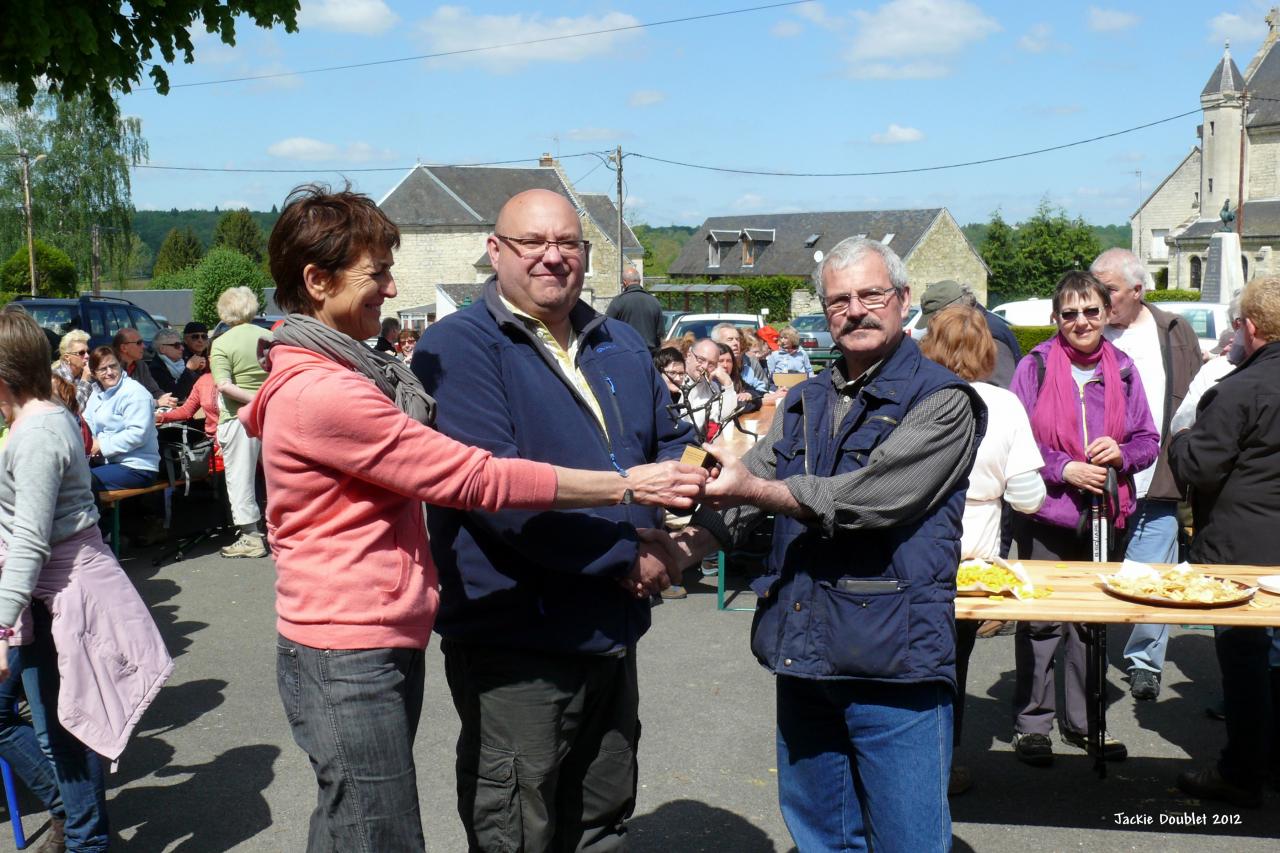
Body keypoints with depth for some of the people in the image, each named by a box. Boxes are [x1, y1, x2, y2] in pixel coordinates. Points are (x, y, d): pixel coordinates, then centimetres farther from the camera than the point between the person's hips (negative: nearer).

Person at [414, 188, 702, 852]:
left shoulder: (622, 346, 11)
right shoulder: (458, 346, -13)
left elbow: (673, 444, 17)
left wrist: (657, 522, -6)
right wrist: (628, 552, -19)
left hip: (613, 632, 7)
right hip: (514, 641, -7)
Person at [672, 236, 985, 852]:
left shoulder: (942, 401, -6)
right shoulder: (804, 402, 15)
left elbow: (871, 499, -19)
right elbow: (738, 493, 7)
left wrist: (756, 488, -19)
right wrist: (684, 545, -10)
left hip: (890, 657, -6)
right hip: (801, 650, 6)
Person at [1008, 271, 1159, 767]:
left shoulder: (1122, 370, 5)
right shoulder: (1035, 367, -5)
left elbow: (1148, 441, 10)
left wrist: (1121, 453, -11)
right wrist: (1064, 469, -15)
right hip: (1046, 515, -4)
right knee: (1041, 619, -1)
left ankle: (1082, 721, 27)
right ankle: (1031, 722, 15)